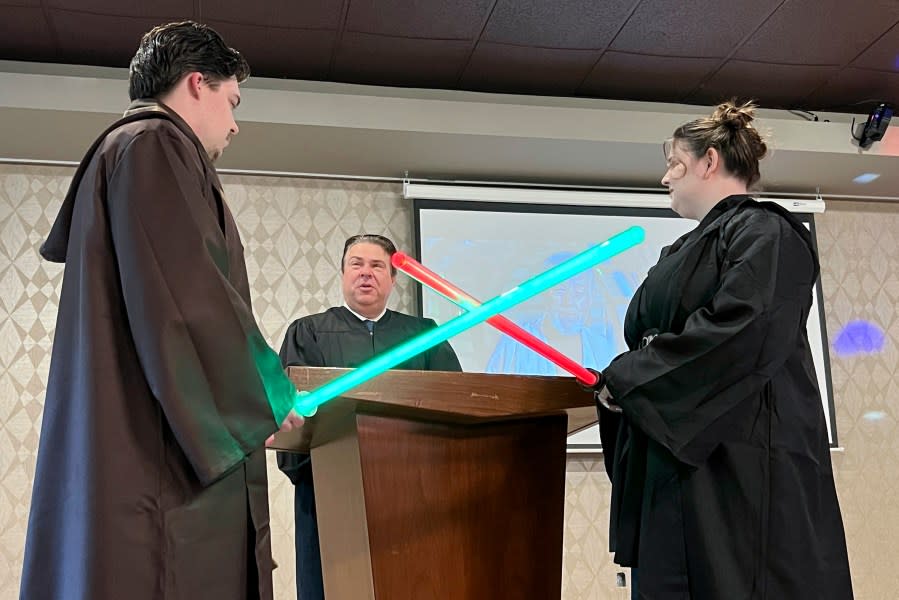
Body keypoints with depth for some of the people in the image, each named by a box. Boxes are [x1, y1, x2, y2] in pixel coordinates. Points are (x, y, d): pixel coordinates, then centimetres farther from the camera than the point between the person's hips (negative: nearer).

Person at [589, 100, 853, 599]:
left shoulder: (763, 233, -5)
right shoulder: (694, 246, 21)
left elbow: (738, 329, -21)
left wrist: (628, 375, -15)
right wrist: (621, 376, 0)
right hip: (676, 452, 8)